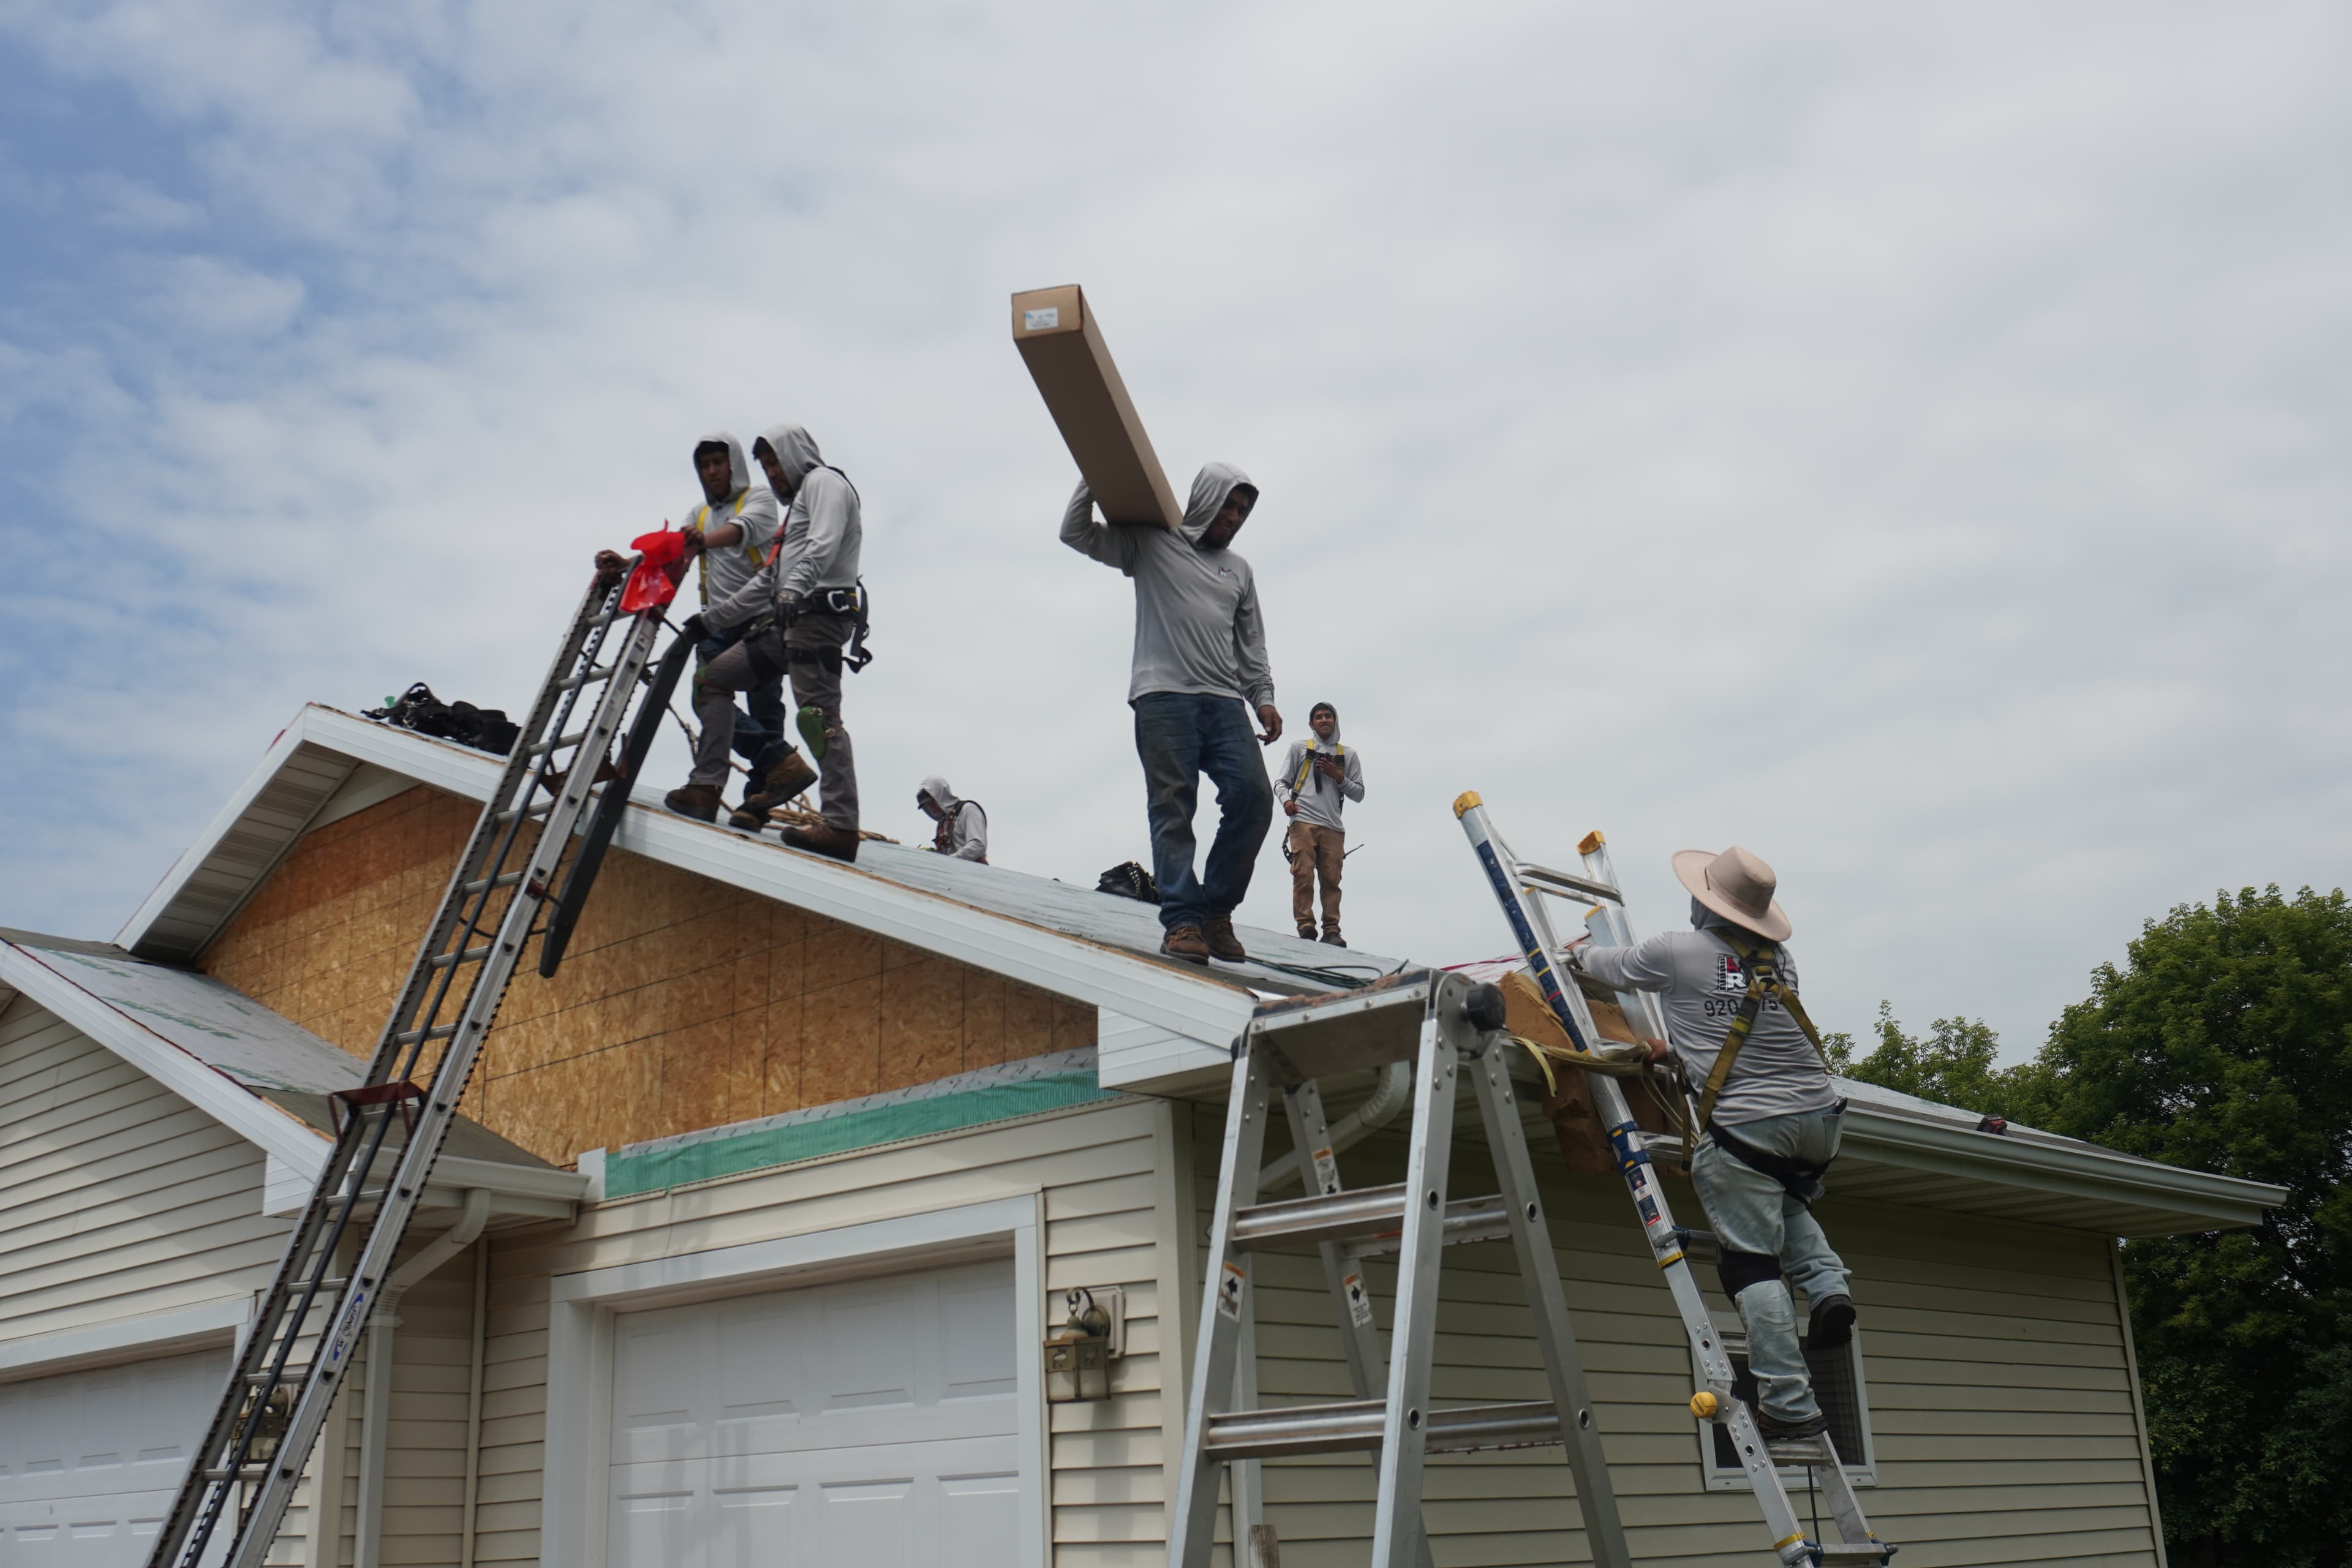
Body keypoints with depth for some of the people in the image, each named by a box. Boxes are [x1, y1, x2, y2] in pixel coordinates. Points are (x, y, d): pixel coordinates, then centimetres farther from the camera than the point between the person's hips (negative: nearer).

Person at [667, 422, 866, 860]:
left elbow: (823, 547, -17)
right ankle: (705, 788, 1)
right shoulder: (798, 503, 32)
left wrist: (793, 592, -33)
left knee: (819, 713, -19)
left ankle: (841, 826, -27)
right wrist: (711, 618, 31)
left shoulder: (825, 482, 3)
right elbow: (768, 581, 33)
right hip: (789, 619, 10)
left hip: (819, 613, -10)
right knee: (714, 678, 9)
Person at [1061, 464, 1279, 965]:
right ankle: (1182, 921, -13)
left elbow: (1252, 645, 25)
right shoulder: (1151, 543, 13)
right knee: (1172, 806, -10)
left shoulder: (1239, 570, 26)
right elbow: (1077, 534, 8)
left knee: (1253, 796, -13)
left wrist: (1263, 697, 11)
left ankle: (1215, 910, -4)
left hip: (1224, 702, 4)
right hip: (1163, 697, -4)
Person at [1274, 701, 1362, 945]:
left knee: (1331, 878, -5)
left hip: (1333, 826, 1)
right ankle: (1305, 928, -13)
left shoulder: (1348, 754, 20)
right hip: (1303, 821, -1)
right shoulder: (1299, 748, 17)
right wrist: (1286, 800, -7)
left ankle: (1332, 930, -4)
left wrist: (1338, 777, 2)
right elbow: (1281, 782, 14)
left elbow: (1358, 793, 18)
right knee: (1303, 874, -12)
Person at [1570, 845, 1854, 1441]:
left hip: (1744, 1125, -5)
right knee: (1789, 1206, 33)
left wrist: (1580, 953, 39)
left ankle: (1789, 1404, -5)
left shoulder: (1678, 952, -2)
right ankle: (1826, 1283, 8)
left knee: (1753, 1262, -2)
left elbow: (1613, 968, 17)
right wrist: (1680, 1045, 37)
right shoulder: (1779, 960, 12)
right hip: (1819, 1117, 6)